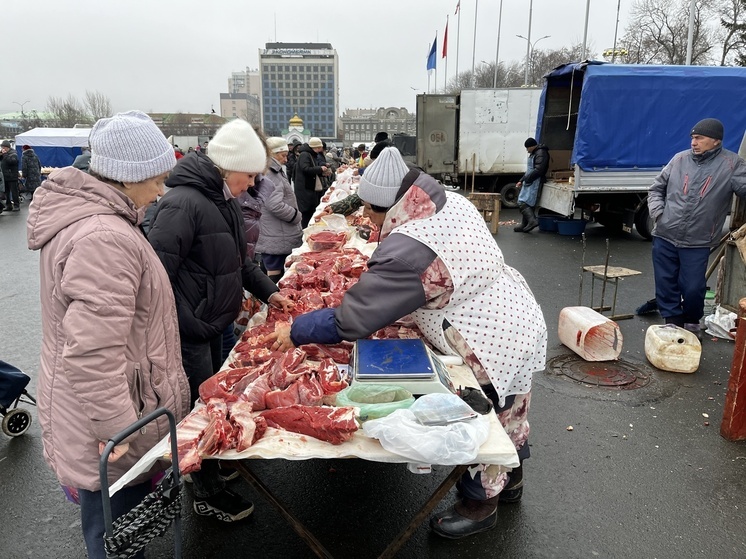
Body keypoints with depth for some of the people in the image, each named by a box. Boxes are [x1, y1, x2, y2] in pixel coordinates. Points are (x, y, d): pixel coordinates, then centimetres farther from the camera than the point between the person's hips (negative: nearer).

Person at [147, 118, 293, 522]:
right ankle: (207, 494, 24)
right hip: (188, 332, -9)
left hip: (213, 322, 9)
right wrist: (188, 326, -24)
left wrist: (267, 291, 11)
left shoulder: (224, 200, 8)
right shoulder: (183, 203, -23)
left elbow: (238, 258, 18)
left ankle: (210, 465, 44)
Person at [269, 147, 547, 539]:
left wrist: (296, 332, -12)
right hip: (519, 318, 10)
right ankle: (510, 477, 51)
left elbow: (351, 319, -25)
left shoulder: (406, 251, -30)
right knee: (508, 410, 27)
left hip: (496, 344, -10)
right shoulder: (452, 202, -3)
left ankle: (481, 503, 36)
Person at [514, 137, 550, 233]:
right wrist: (521, 181, 19)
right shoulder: (534, 153, 22)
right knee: (527, 203, 11)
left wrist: (526, 179, -14)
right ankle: (524, 225, 14)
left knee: (522, 202, -20)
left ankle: (532, 221, -26)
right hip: (530, 182, 11)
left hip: (534, 182, -11)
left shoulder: (541, 153, -11)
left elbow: (538, 170, -21)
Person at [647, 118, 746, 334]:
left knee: (693, 288, 2)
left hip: (697, 243, -2)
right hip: (664, 237, 3)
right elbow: (656, 189, 14)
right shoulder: (680, 159, 5)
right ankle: (673, 322, 24)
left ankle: (692, 323, 28)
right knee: (666, 284, 8)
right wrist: (657, 212, 1)